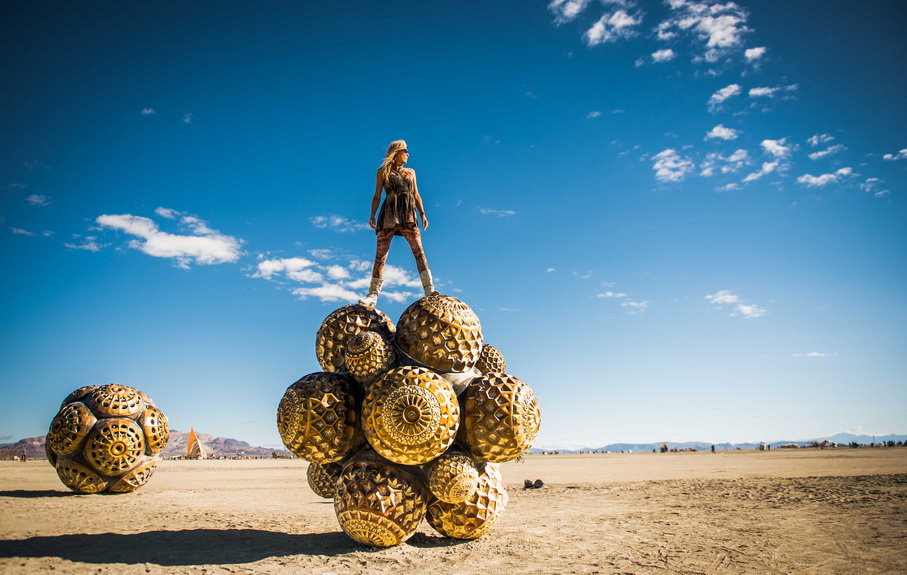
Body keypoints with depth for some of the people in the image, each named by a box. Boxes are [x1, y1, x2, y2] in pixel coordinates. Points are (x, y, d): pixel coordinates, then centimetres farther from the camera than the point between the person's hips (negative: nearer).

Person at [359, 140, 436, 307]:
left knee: (419, 251, -13)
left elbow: (416, 195, 21)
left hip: (408, 216, 2)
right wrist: (372, 215, -2)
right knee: (380, 254, -6)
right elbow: (377, 195, 10)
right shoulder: (383, 172, 14)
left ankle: (429, 289, -18)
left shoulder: (411, 172, 23)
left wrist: (422, 214, 8)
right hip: (388, 215, -2)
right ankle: (373, 295, -6)